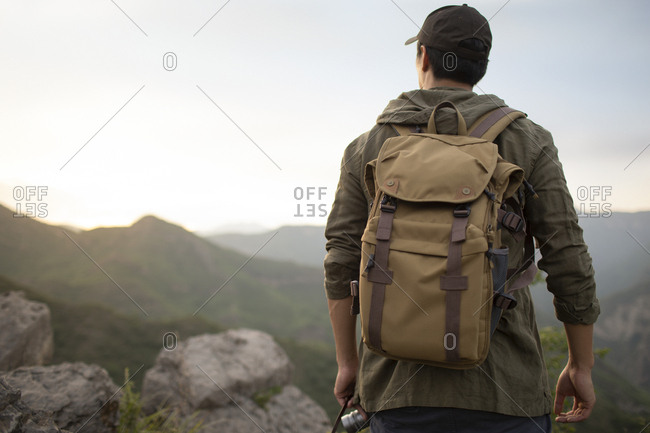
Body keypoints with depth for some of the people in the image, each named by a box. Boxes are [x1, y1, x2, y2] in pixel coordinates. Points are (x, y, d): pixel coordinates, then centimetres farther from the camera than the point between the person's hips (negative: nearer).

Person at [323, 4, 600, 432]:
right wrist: (581, 367, 10)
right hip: (502, 393, -1)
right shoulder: (525, 140, 1)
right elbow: (569, 260, 0)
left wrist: (347, 362, 14)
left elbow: (342, 262, 4)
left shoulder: (368, 147, 5)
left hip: (400, 393, 2)